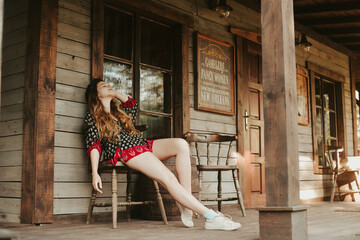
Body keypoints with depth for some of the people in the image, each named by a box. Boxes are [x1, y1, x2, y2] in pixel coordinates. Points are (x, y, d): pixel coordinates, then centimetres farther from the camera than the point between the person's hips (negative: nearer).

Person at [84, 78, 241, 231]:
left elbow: (133, 104, 49)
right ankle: (211, 217, -35)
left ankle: (186, 206, -26)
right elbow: (93, 146, -2)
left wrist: (115, 94, 39)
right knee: (168, 178, -28)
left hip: (142, 145, 8)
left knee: (181, 144, -21)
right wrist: (95, 174, -14)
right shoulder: (93, 117, 10)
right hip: (124, 152, -7)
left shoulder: (119, 111, 29)